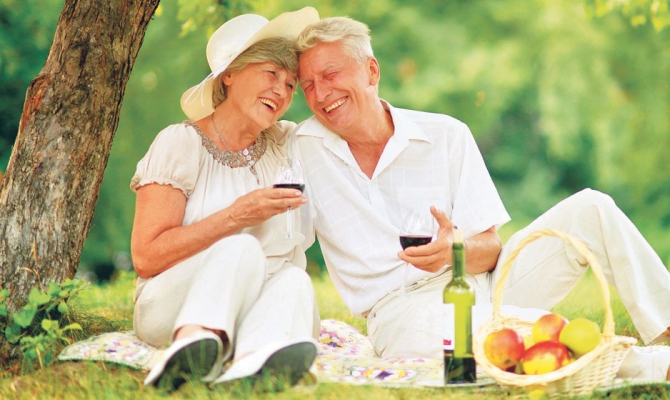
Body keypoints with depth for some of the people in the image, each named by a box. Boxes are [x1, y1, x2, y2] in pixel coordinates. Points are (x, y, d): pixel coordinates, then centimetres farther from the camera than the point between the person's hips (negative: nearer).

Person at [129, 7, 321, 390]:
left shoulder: (287, 145, 11)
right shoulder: (180, 144, -4)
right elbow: (145, 257, -13)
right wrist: (234, 218, -20)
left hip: (260, 305, 4)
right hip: (171, 311, -4)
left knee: (294, 280, -29)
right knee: (242, 248, -31)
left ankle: (254, 363, -61)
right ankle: (195, 344, -59)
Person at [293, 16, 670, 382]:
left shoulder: (447, 135, 4)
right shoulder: (303, 147, 2)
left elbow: (490, 248, 0)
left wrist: (455, 249, -21)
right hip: (402, 311, -3)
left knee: (589, 209, -13)